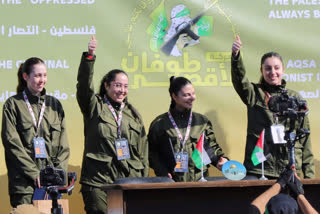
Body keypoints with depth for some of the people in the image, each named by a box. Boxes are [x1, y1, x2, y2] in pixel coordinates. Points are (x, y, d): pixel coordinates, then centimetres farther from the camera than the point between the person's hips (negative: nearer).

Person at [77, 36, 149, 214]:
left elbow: (143, 151, 18)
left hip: (130, 181, 4)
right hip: (98, 182, -3)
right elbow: (84, 84, -11)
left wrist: (145, 181, 12)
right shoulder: (95, 107, 7)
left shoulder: (133, 114, 18)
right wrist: (89, 56, -24)